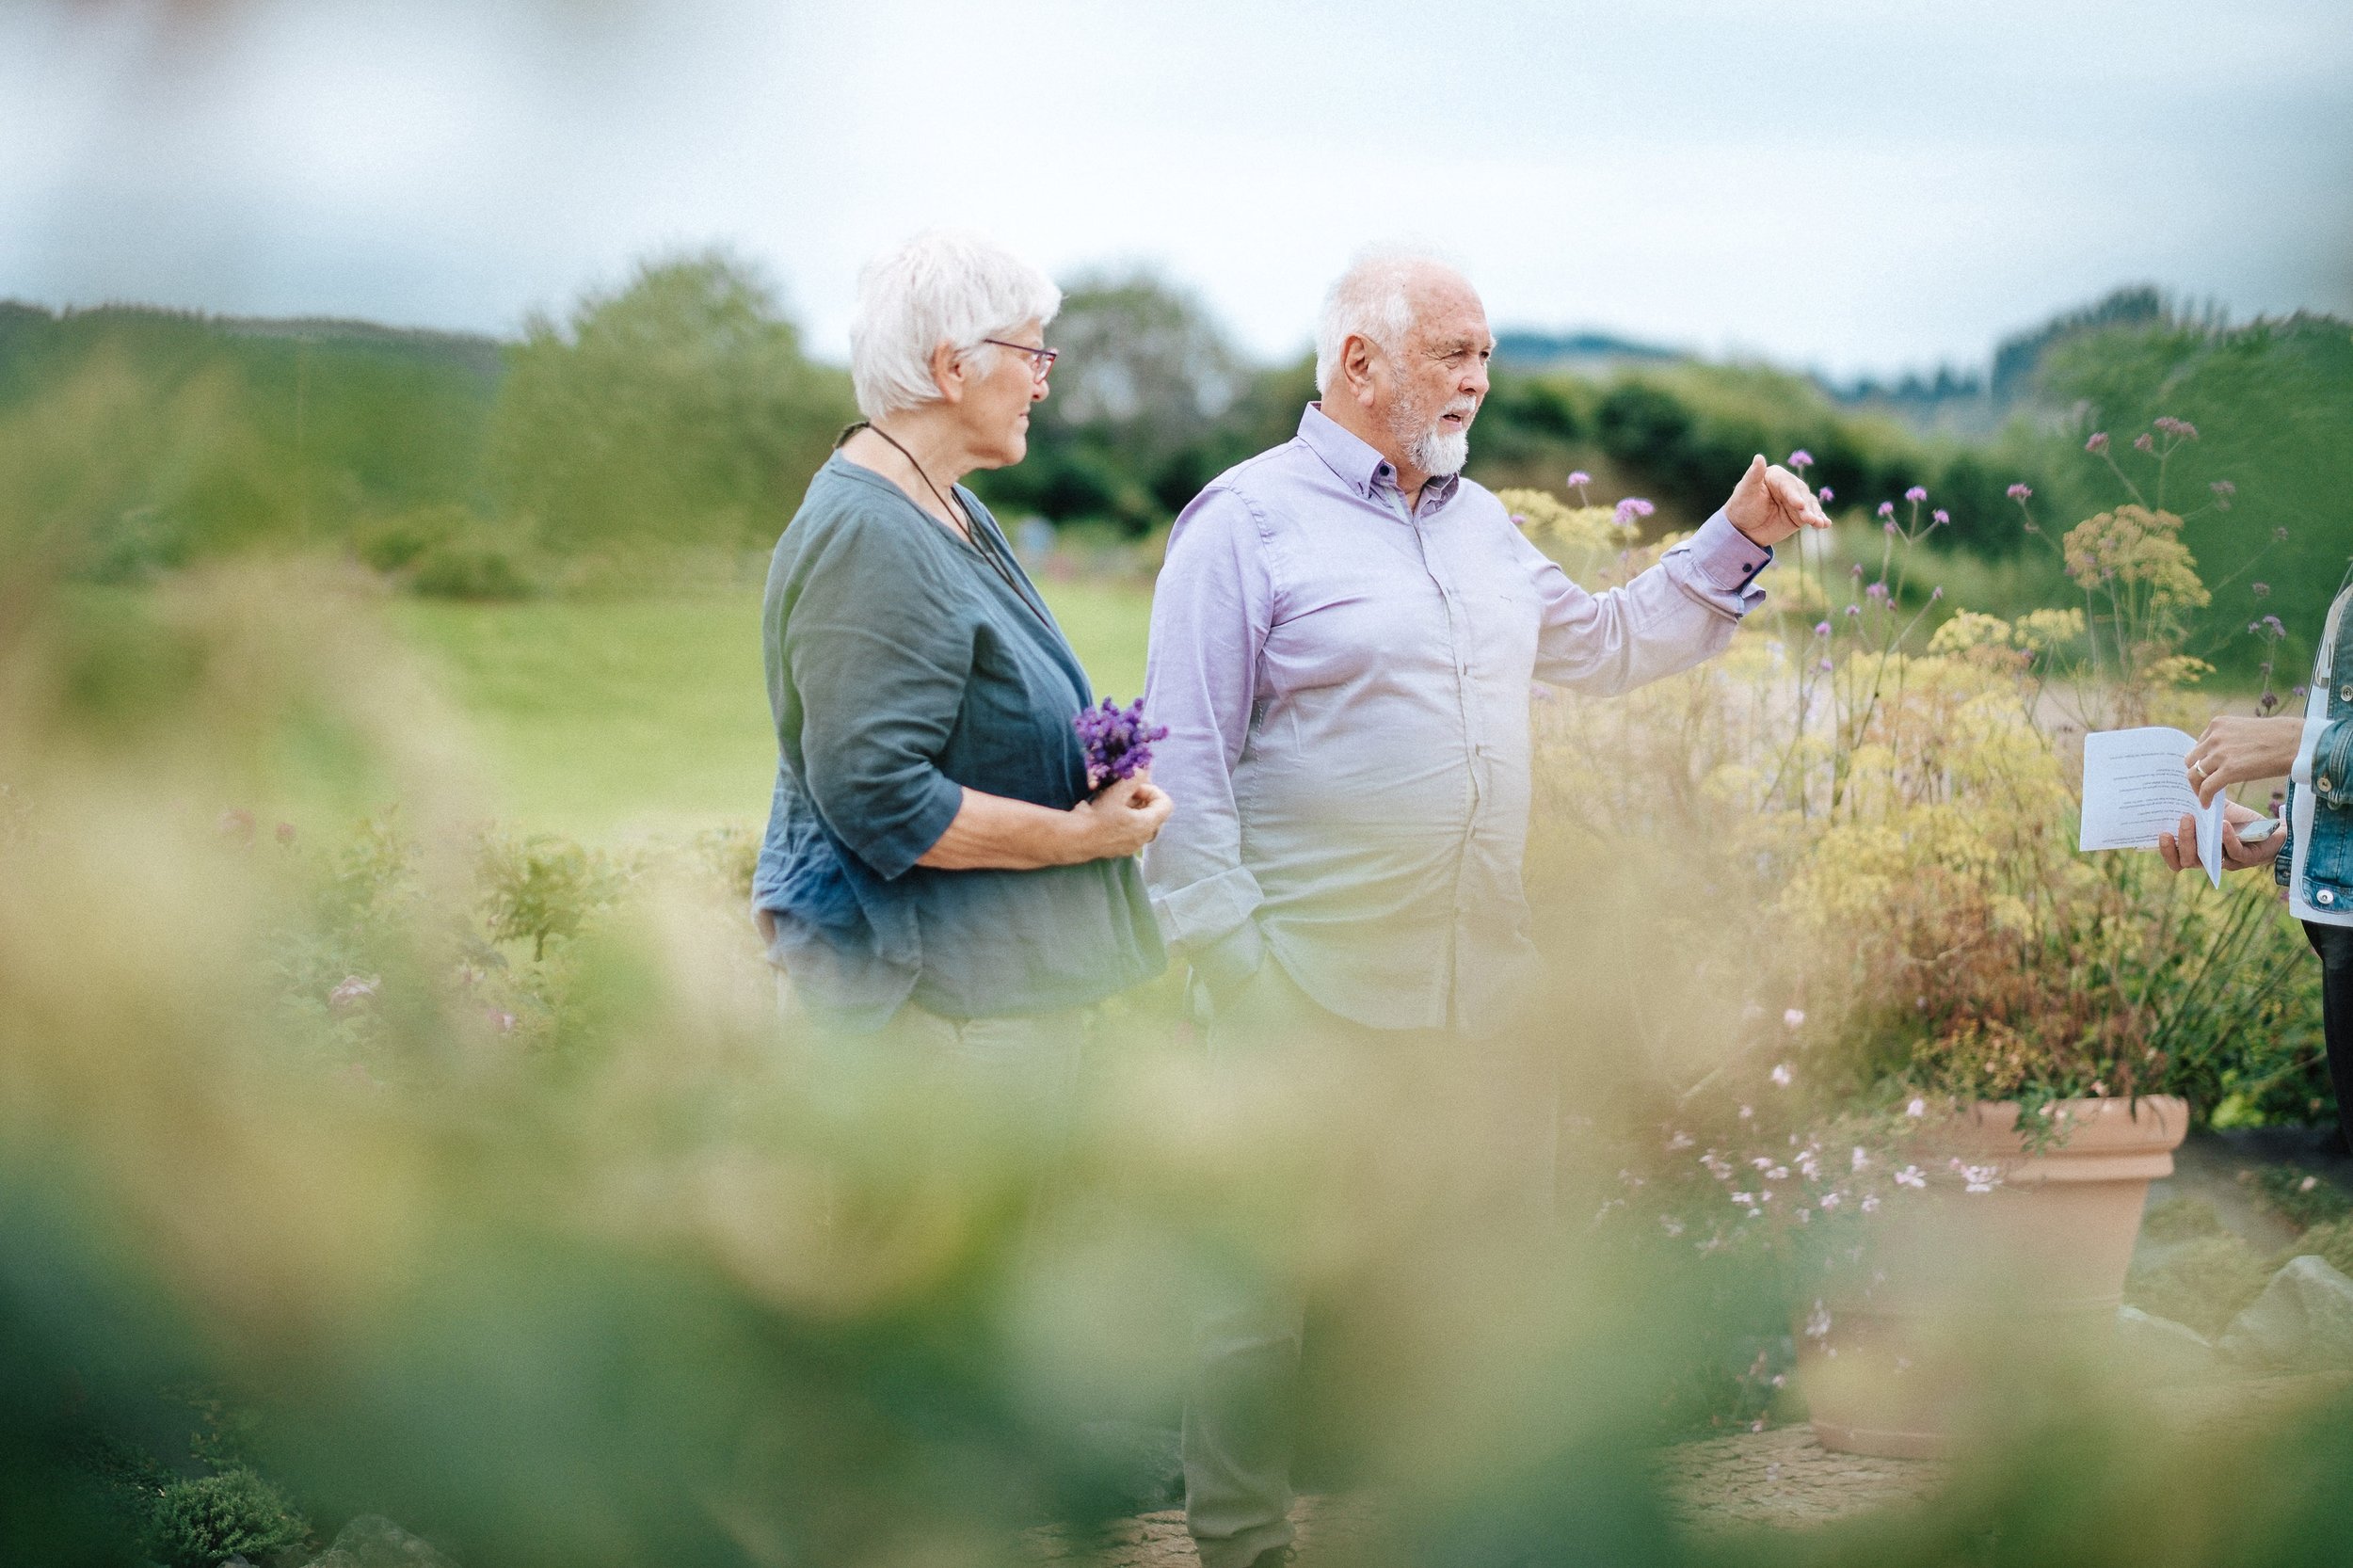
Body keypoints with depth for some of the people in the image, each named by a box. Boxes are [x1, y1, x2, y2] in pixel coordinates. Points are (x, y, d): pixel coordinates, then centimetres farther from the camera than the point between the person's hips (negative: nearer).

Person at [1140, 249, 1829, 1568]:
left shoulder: (1480, 523, 17)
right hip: (1314, 983, -7)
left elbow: (1607, 643, 31)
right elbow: (1184, 758, -9)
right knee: (1267, 1270, -3)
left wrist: (1737, 543, 20)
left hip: (1482, 971, 7)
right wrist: (1229, 958, -15)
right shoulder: (1249, 520, -6)